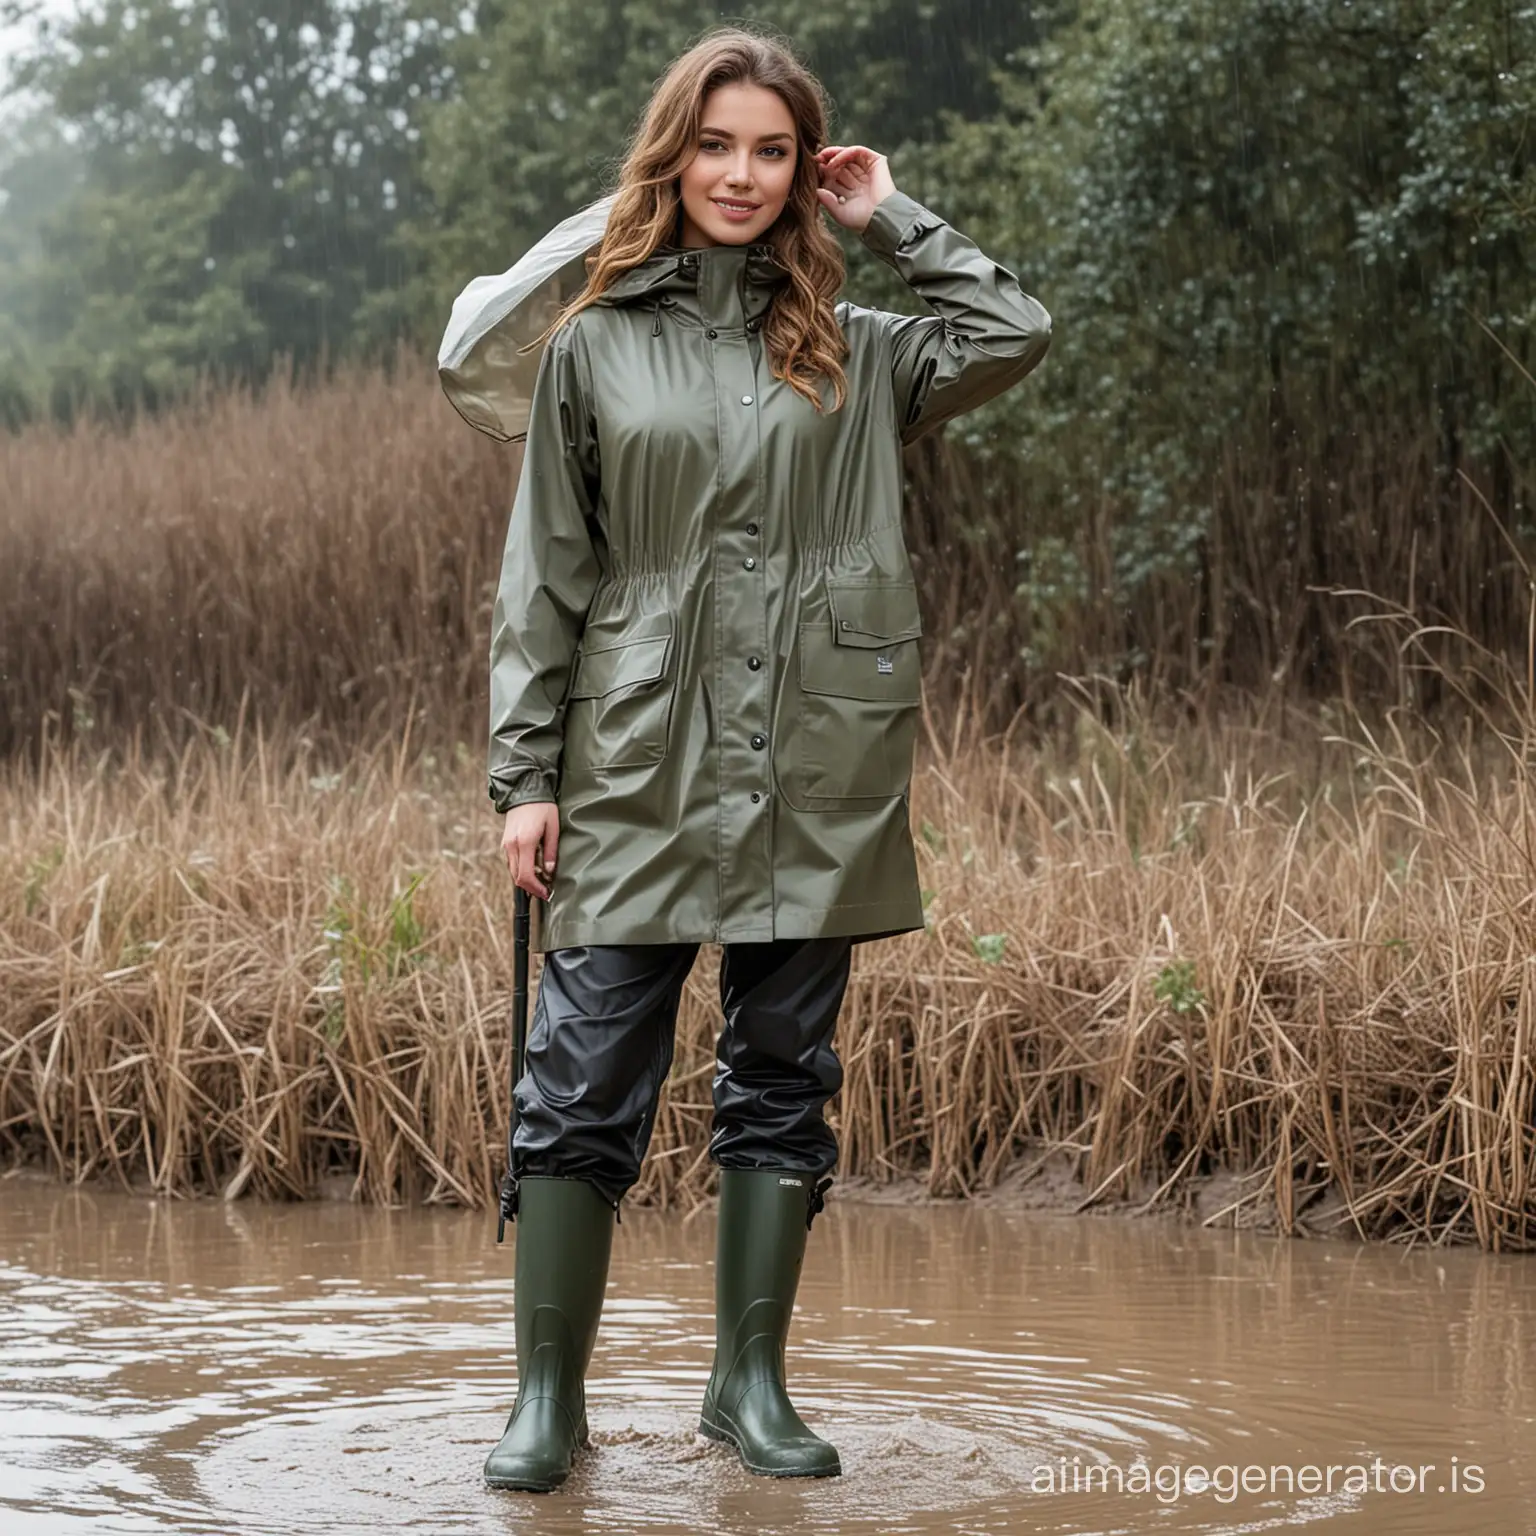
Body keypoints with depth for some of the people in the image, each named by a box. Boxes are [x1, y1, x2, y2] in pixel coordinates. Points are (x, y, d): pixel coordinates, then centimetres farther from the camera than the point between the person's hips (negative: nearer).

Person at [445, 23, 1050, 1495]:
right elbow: (543, 578, 5)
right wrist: (527, 776, -1)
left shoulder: (854, 353, 12)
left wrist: (891, 217, 6)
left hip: (816, 778, 2)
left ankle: (752, 1384, 16)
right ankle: (549, 1396, 5)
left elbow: (1016, 334, -3)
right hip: (638, 768, -2)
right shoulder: (593, 347, 7)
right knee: (583, 1084, -4)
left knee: (783, 1082, 7)